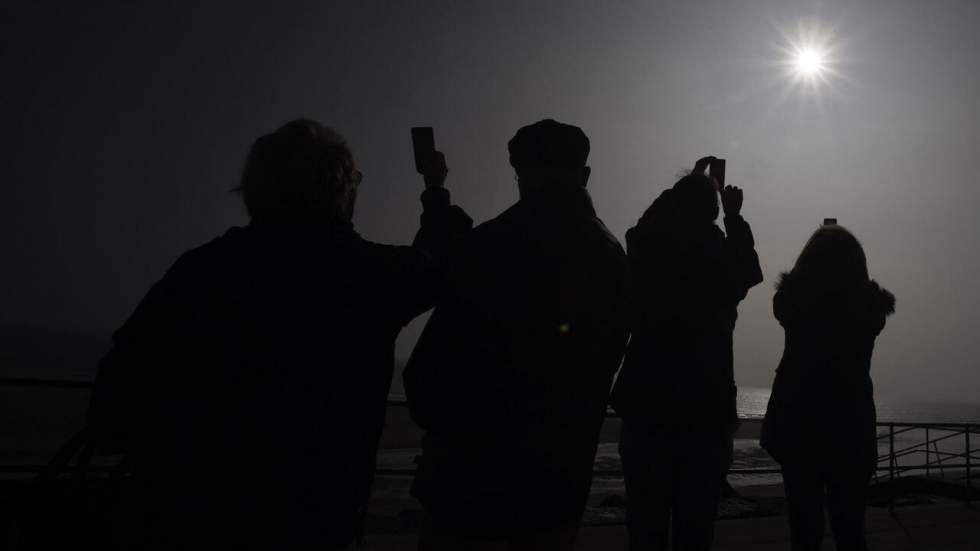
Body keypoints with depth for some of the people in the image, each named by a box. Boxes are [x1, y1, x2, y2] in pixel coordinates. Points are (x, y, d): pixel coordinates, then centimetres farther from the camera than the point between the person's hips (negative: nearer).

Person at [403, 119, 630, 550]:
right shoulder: (610, 255, 6)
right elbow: (605, 357, 12)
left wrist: (429, 411, 5)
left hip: (474, 470, -6)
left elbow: (442, 348, -14)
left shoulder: (493, 244, -16)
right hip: (562, 470, 6)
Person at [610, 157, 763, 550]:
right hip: (707, 414, -1)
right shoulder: (722, 263, -5)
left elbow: (649, 224, 20)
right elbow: (749, 267, 20)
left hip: (645, 410, 1)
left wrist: (688, 183, 27)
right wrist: (734, 215, 27)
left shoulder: (646, 256, -4)